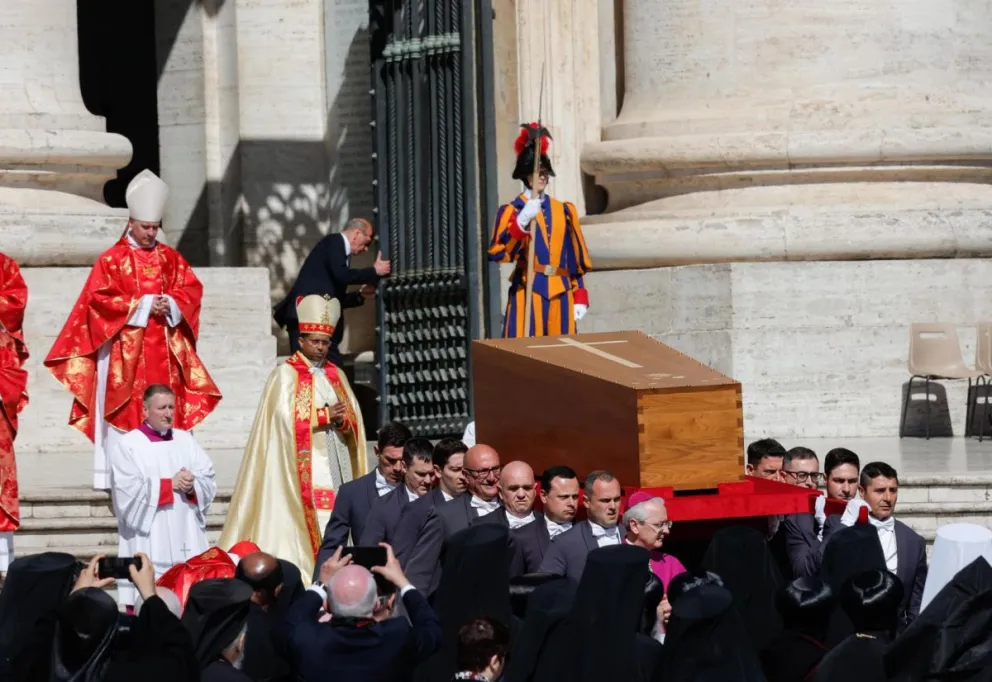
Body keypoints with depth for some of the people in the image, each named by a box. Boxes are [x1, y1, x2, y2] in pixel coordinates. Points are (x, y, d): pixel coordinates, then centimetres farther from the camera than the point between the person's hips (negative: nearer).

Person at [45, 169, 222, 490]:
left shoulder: (171, 258, 13)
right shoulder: (111, 259, 0)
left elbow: (191, 291, 10)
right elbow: (100, 298, -8)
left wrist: (171, 305, -11)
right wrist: (143, 306, -13)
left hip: (164, 350, 4)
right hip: (125, 351, -4)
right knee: (125, 411, -9)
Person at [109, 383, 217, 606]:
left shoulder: (186, 441, 14)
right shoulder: (127, 446, -2)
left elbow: (209, 482, 8)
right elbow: (129, 493, -13)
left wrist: (191, 486, -14)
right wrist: (171, 484, -9)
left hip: (186, 543, 5)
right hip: (149, 546, -5)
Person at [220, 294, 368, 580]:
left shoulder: (336, 375, 17)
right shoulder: (286, 374, -2)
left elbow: (356, 419, 13)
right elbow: (285, 417, -14)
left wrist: (342, 419, -10)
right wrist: (326, 415, -11)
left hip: (338, 466, 6)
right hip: (305, 468, -6)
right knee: (312, 528, -13)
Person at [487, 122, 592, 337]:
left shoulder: (563, 210, 16)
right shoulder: (511, 211, 1)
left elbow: (576, 259, 17)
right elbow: (497, 253, -16)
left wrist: (580, 297, 11)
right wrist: (522, 221, -28)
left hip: (560, 294, 5)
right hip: (528, 293, -5)